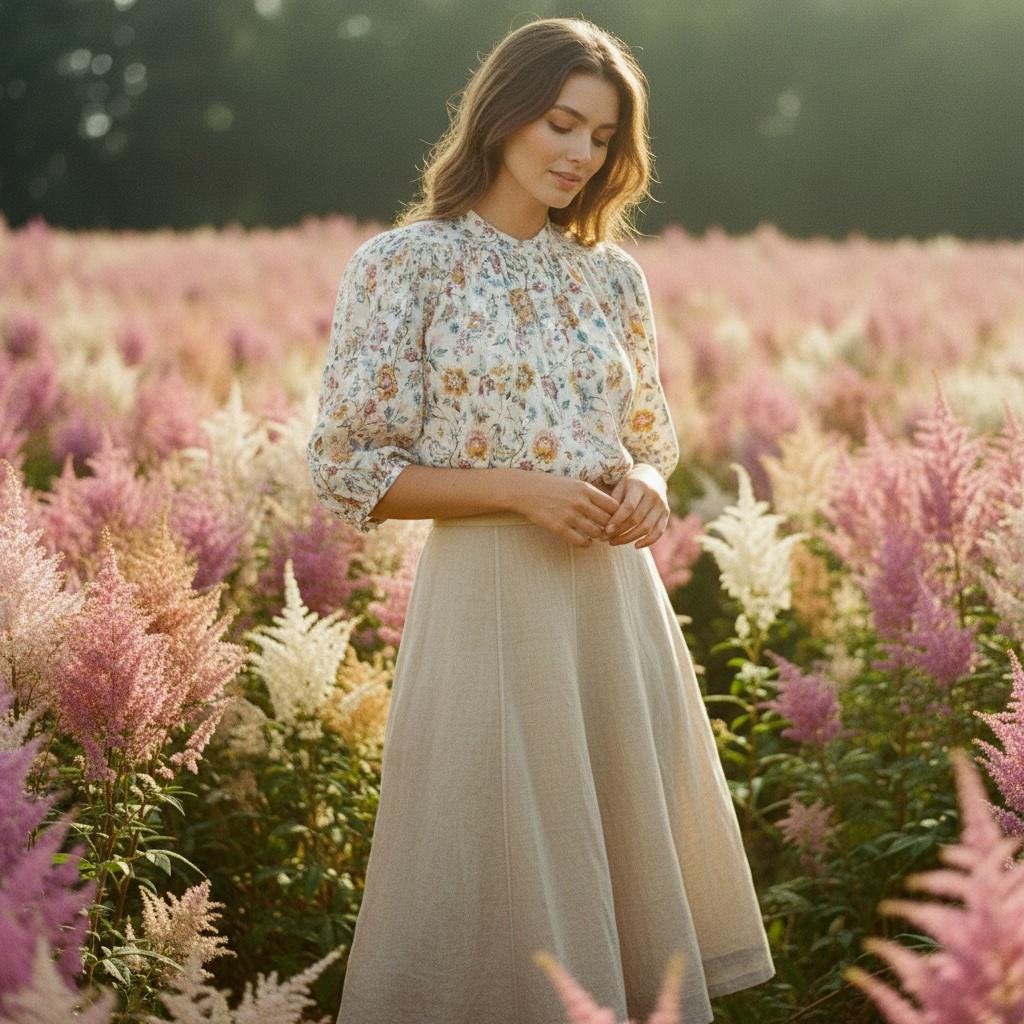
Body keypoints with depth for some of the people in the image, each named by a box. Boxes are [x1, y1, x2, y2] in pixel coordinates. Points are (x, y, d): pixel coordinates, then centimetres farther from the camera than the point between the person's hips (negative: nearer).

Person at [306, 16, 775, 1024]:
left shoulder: (613, 276, 9)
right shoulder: (403, 263, -6)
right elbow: (347, 470, -7)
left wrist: (646, 484, -5)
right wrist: (523, 490, -17)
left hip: (618, 596, 5)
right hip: (490, 598, -5)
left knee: (637, 848, 13)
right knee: (504, 865, 3)